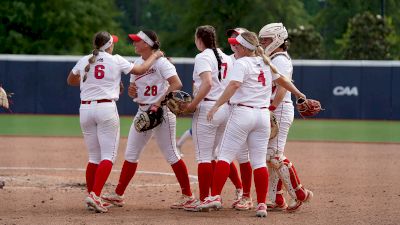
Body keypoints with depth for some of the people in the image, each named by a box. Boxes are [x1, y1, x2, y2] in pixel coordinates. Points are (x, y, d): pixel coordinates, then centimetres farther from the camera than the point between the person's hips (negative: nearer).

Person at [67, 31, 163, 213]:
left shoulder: (84, 61, 10)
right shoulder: (116, 60, 0)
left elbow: (70, 80, 24)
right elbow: (140, 70, 6)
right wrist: (154, 56, 22)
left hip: (85, 108, 4)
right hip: (106, 109, -4)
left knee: (94, 156, 14)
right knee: (108, 155, -4)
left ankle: (91, 195, 11)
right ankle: (95, 195, -20)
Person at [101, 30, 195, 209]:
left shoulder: (161, 62, -12)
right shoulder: (137, 63, 12)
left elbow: (177, 84, -24)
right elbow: (133, 92, 17)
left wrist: (159, 102, -28)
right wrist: (131, 91, -7)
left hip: (161, 111, -8)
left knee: (170, 154, -5)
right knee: (130, 154, 7)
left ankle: (187, 195, 2)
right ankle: (118, 195, 11)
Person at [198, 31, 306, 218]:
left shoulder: (241, 63, -7)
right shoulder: (265, 63, 14)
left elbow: (234, 85, -22)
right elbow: (282, 80, 25)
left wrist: (216, 106, -25)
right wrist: (299, 95, 39)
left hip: (242, 113, -6)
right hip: (263, 115, 6)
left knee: (225, 155, 0)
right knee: (259, 161, 6)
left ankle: (215, 196, -8)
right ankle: (262, 204, 2)